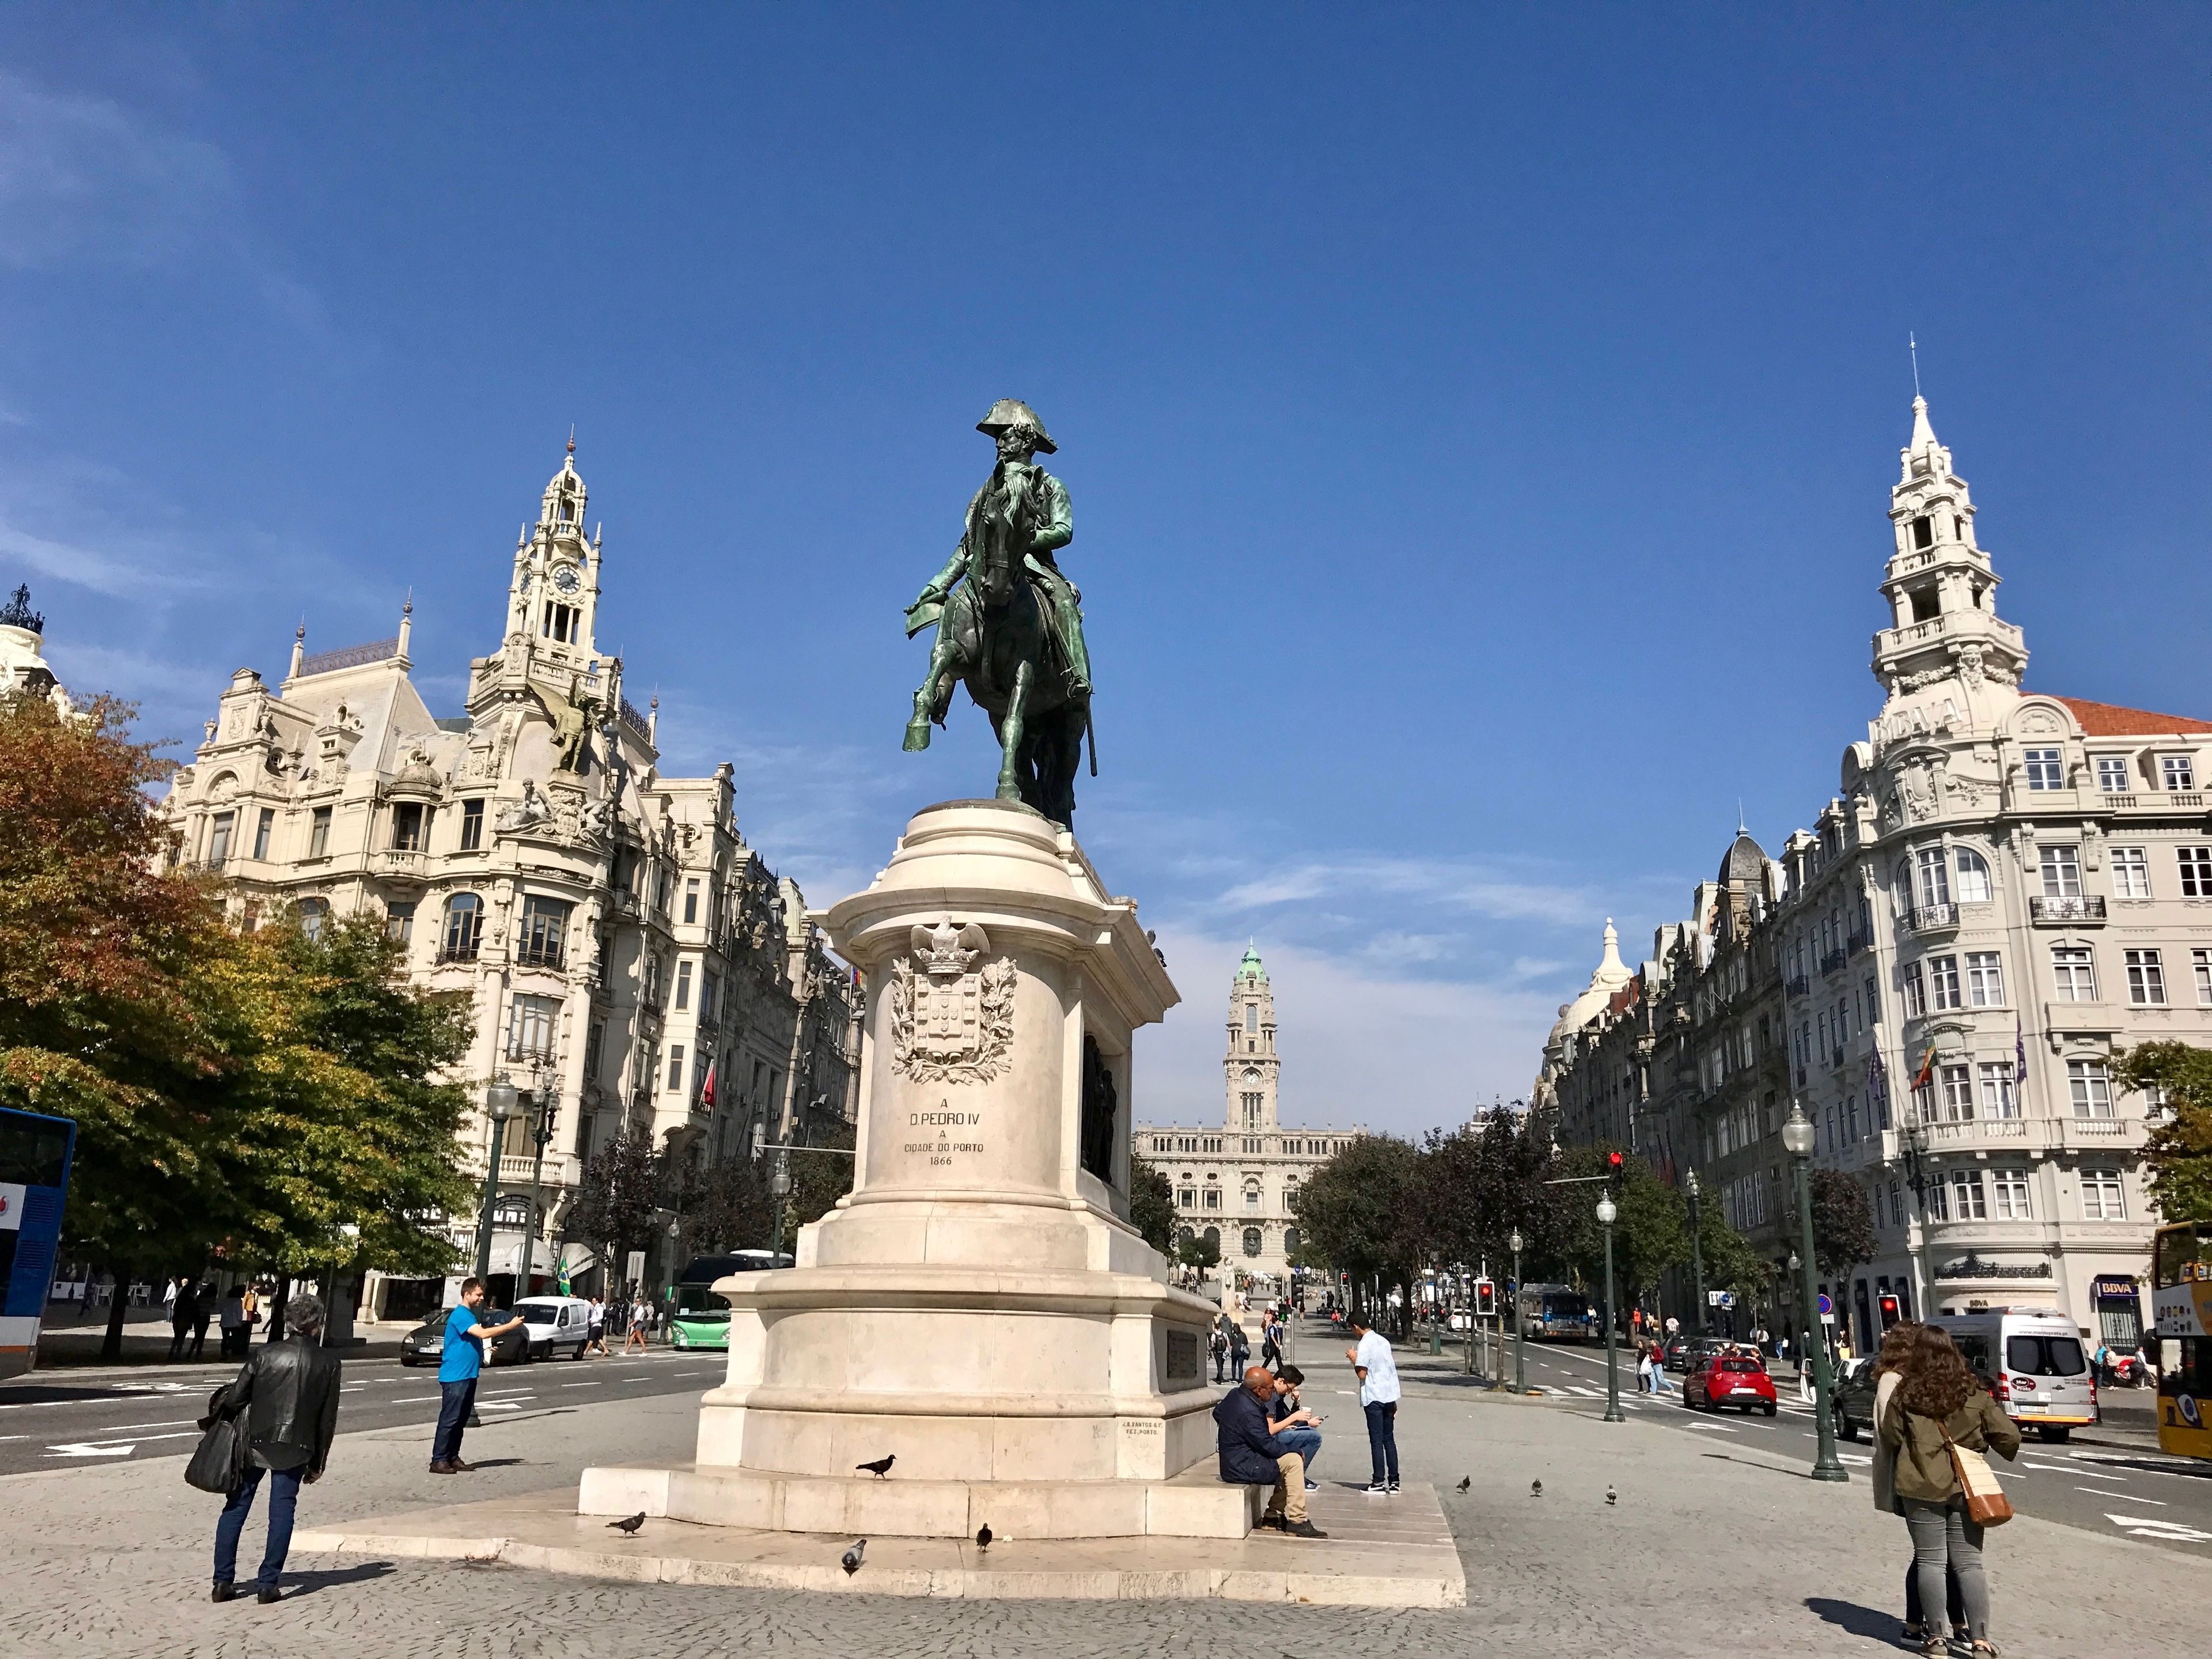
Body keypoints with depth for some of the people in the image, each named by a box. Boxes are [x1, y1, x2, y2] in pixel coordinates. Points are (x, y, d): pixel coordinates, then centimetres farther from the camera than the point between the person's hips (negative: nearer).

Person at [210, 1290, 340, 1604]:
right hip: (295, 1450, -1)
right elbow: (328, 1417, 1)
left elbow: (236, 1399, -3)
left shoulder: (266, 1354, -3)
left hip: (256, 1444, 1)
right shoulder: (328, 1363, -1)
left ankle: (223, 1581, 14)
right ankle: (268, 1584, 6)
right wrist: (318, 1461, 10)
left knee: (236, 1509, 12)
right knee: (282, 1513, 6)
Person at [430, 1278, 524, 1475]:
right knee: (449, 1420, -8)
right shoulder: (460, 1315, -15)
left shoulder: (471, 1316, 17)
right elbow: (483, 1333, -26)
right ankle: (438, 1461, -5)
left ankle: (453, 1458, 17)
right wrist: (510, 1326, -23)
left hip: (468, 1376, 10)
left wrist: (484, 1353, 12)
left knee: (461, 1420, 11)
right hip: (455, 1376, -10)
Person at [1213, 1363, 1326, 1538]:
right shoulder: (1249, 1412, -27)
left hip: (1231, 1463, 10)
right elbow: (1268, 1446, -22)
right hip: (1242, 1469, -10)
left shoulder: (1234, 1395, 3)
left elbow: (1217, 1412, 24)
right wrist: (1294, 1451, -7)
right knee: (1294, 1461, -13)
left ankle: (1274, 1515, 17)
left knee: (1288, 1461, 17)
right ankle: (1297, 1522, -11)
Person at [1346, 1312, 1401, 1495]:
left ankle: (1379, 1481, -1)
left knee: (1376, 1440, -1)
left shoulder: (1365, 1345, -12)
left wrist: (1353, 1359, 0)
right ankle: (1394, 1481, 10)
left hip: (1374, 1398, -7)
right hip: (1389, 1395, 7)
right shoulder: (1384, 1341, 11)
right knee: (1389, 1440, 11)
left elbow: (1362, 1374, -17)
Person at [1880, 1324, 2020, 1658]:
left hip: (1921, 1486, -2)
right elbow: (2008, 1435, 3)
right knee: (1969, 1562, 7)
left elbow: (1890, 1438, -1)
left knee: (1930, 1561, 5)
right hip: (1966, 1487, 2)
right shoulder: (1974, 1393, 0)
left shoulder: (1906, 1395, -7)